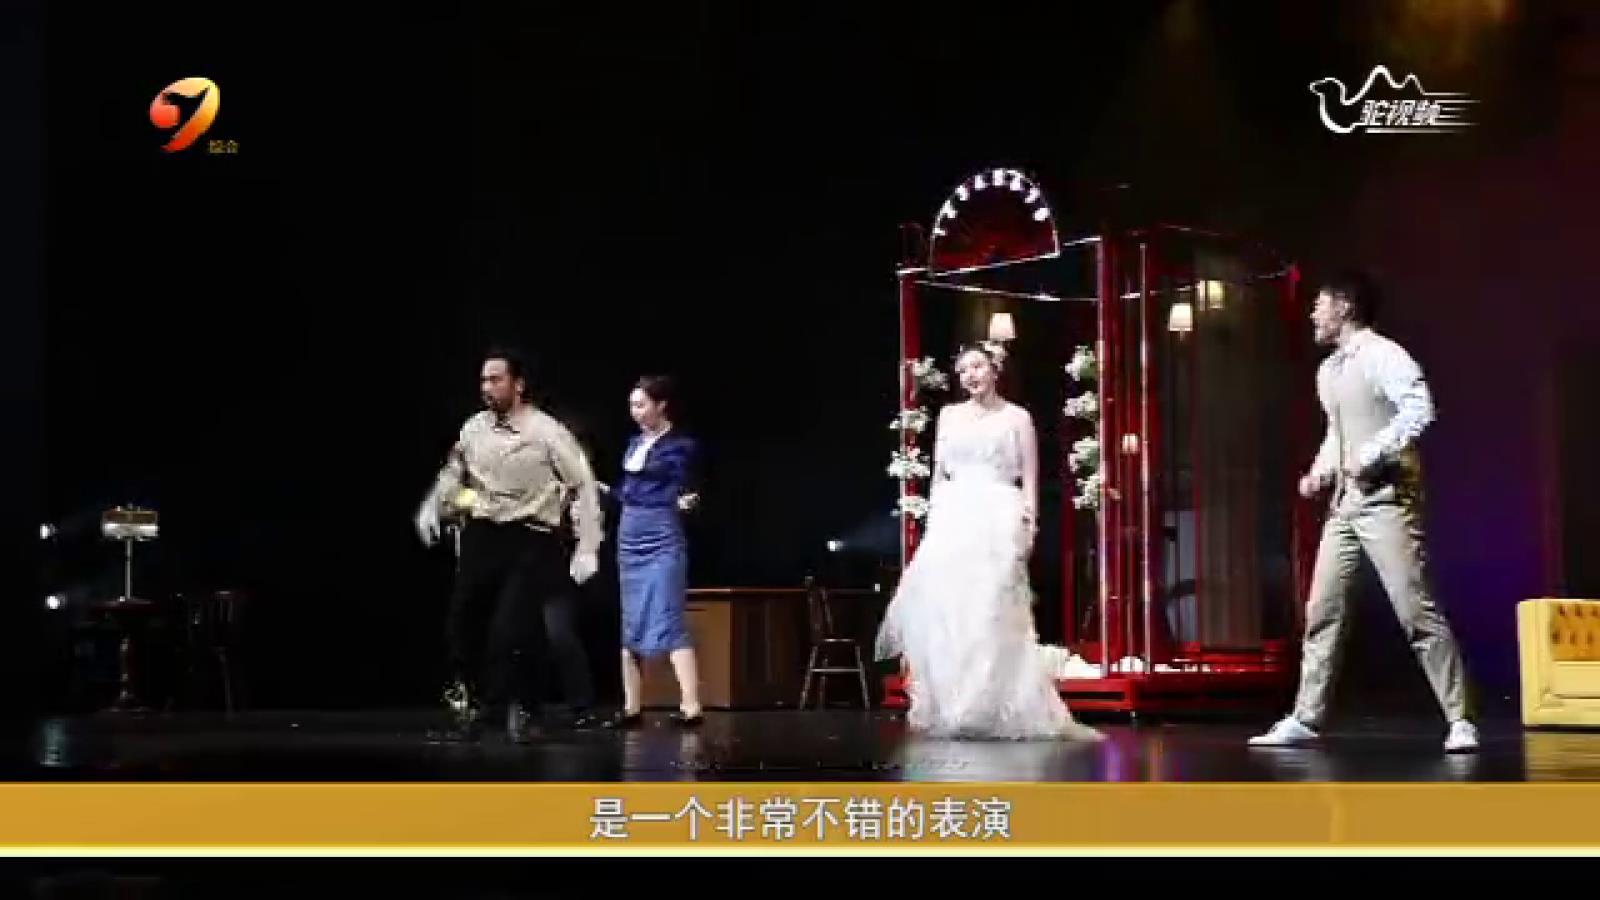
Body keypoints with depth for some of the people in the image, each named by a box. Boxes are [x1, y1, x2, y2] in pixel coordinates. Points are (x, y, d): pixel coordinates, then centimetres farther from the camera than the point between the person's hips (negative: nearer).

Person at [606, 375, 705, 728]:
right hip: (629, 539, 7)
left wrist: (685, 502, -25)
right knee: (630, 625, 8)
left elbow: (686, 490, -7)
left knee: (668, 623, -13)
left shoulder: (680, 445, -7)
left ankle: (691, 706, -15)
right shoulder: (635, 443, 11)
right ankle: (632, 707, 13)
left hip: (663, 541, -7)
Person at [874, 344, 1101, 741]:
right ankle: (948, 708, 0)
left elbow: (1029, 478, 3)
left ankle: (988, 707, 0)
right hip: (953, 520, 3)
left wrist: (1029, 524, -8)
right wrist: (931, 521, 9)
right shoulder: (949, 415, 15)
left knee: (992, 614, -7)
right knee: (942, 611, -6)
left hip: (998, 520, -3)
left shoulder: (1016, 417, 6)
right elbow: (938, 475, 16)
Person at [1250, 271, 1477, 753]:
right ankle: (1305, 719, 11)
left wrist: (1372, 455, -23)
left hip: (1386, 500, -9)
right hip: (1344, 504, 9)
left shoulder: (1383, 355, -9)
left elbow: (1420, 409, -22)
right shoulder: (1327, 371, 17)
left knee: (1417, 612, -10)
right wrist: (1319, 471, 12)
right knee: (1322, 612, 6)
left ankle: (1459, 721, -5)